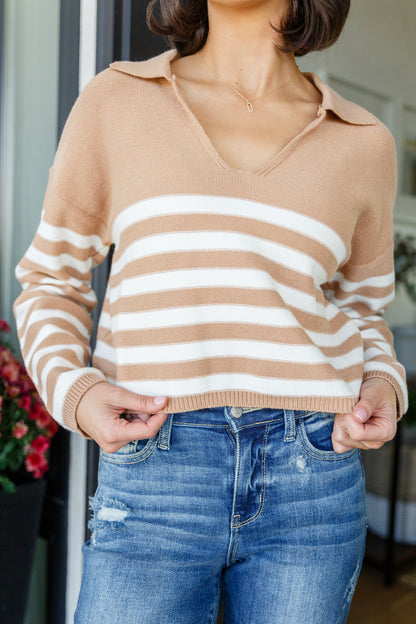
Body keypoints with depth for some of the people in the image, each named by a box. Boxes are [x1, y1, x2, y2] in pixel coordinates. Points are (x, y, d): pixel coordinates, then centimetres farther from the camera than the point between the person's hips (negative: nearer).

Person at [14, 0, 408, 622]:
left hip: (312, 483, 2)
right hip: (154, 477, -1)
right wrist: (73, 390, -9)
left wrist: (384, 388, -2)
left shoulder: (364, 143, 7)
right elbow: (52, 285, 10)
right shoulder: (115, 103, 3)